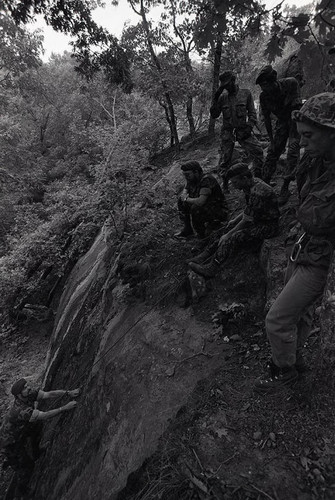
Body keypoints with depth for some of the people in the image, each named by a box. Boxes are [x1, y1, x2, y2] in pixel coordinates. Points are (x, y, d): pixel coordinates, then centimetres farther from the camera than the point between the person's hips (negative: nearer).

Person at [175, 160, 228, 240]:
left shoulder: (207, 179, -26)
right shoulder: (191, 180, -2)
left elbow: (201, 201, -35)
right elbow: (183, 195, 8)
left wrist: (187, 199, -18)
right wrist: (184, 197, -17)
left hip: (219, 212, -8)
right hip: (205, 208, 8)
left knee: (195, 208, -33)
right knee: (181, 201, 1)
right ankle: (187, 229, 7)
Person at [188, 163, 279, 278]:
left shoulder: (258, 192, -29)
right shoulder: (250, 185, 2)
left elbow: (247, 220, -24)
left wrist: (228, 235, -17)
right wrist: (235, 220, 5)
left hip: (268, 226, -10)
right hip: (257, 219, 10)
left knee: (234, 238, -26)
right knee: (225, 231, -2)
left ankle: (211, 268, -23)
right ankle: (204, 256, -3)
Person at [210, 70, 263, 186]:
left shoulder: (246, 93, 4)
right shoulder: (222, 97, 6)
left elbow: (252, 113, 6)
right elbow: (214, 115, 3)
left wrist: (249, 127, -8)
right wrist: (216, 99, -7)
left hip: (242, 130, -1)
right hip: (227, 132, 1)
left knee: (257, 150, -15)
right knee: (224, 159, 0)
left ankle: (258, 177, 1)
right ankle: (225, 183, 17)